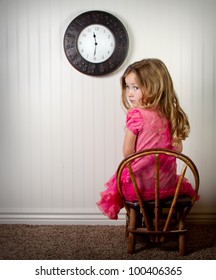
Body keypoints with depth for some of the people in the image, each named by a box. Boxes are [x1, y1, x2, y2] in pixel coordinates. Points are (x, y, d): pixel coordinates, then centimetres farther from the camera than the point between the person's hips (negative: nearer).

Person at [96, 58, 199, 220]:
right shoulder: (170, 113, -2)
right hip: (167, 181, 5)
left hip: (141, 183, -5)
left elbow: (128, 152, -12)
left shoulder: (136, 114, -18)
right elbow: (178, 149, 6)